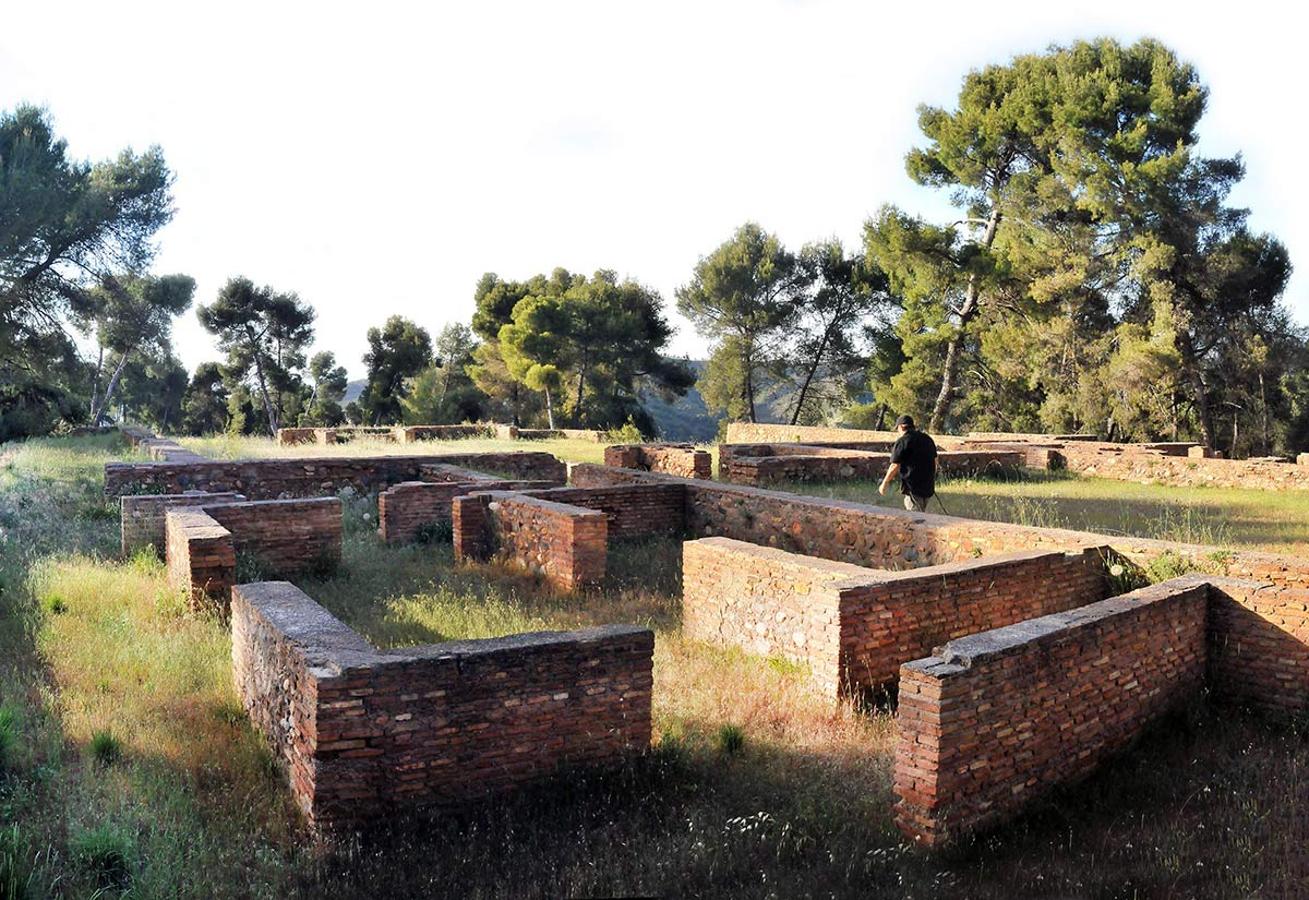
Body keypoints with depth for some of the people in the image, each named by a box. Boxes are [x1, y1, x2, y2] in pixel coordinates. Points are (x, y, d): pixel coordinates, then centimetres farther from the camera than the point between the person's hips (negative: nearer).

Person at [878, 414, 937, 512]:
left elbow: (894, 467, -16)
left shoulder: (902, 442, -12)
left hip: (913, 487, -7)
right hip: (928, 486, 7)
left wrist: (884, 484, -6)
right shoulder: (927, 439, 11)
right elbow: (935, 461, 18)